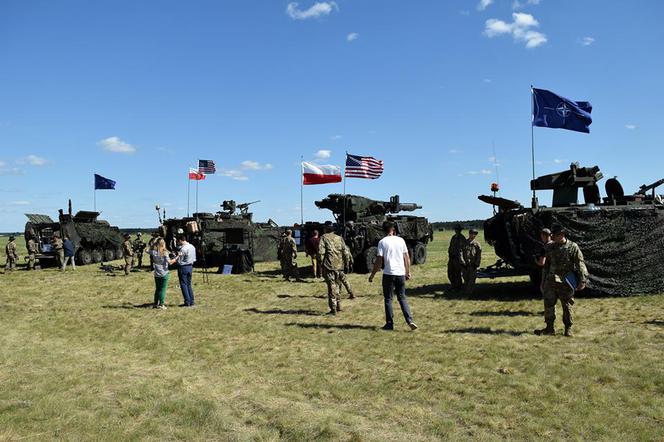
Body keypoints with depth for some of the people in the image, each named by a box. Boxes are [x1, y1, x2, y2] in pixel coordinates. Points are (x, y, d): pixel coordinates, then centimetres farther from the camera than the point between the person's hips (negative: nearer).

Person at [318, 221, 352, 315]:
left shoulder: (324, 238, -2)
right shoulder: (339, 238, 11)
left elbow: (321, 252, -12)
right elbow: (345, 252, 7)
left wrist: (321, 263, -4)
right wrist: (346, 263, 13)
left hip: (329, 266, -4)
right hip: (339, 266, 4)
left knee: (331, 287, -2)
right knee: (337, 286, 19)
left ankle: (333, 309, -1)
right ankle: (338, 306, 24)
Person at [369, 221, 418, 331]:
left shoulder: (382, 242, -5)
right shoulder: (400, 240, 6)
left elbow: (379, 261, -8)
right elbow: (407, 257, 8)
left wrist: (372, 275, -1)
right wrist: (408, 272, 18)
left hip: (388, 274, -3)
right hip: (401, 273, 3)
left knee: (388, 299, 8)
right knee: (402, 298, 12)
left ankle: (390, 324, 11)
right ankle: (410, 321, 1)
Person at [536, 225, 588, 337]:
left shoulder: (573, 247, -4)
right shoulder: (551, 248, 12)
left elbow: (581, 264, -8)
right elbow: (546, 266, 18)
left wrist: (583, 280, -17)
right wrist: (543, 282, 18)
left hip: (565, 282, -4)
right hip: (551, 281, 5)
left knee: (567, 306, 4)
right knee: (548, 304, 0)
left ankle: (568, 328, 18)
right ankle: (549, 328, 8)